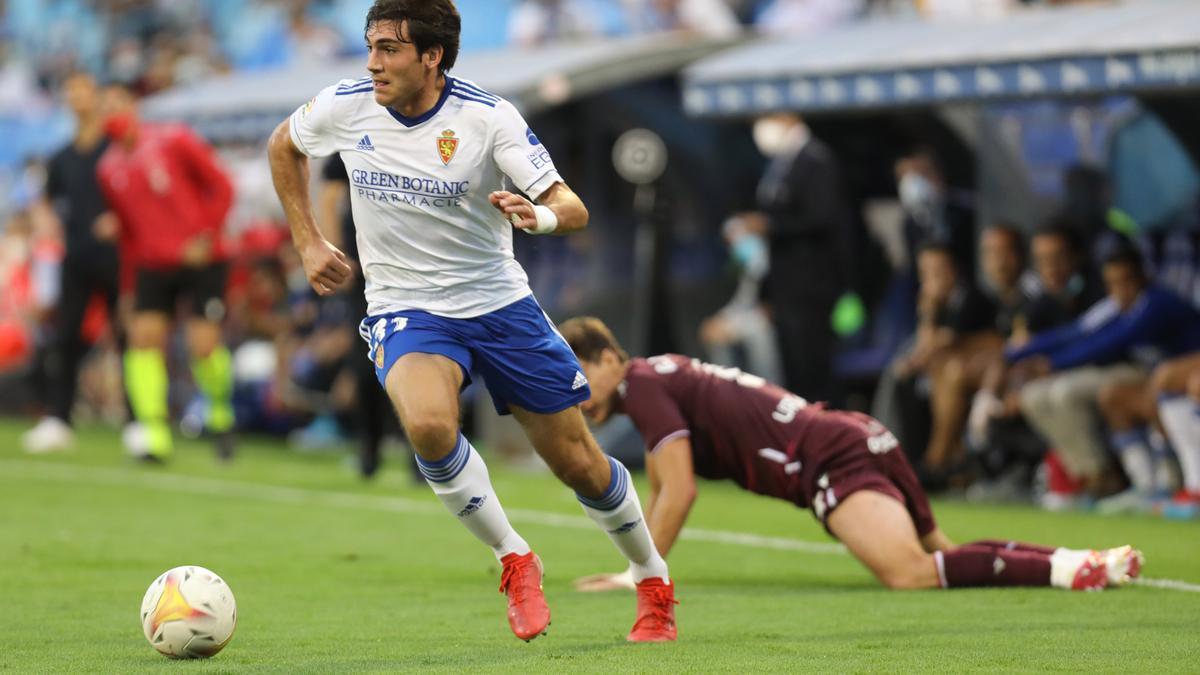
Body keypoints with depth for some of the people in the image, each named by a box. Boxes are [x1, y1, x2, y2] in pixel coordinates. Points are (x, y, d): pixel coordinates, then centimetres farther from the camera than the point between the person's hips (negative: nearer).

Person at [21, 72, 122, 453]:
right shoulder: (62, 159, 14)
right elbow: (46, 202, 29)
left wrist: (120, 220, -16)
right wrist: (48, 219, 8)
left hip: (113, 258, -5)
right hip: (77, 260, 5)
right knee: (64, 338, -1)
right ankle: (57, 420, 1)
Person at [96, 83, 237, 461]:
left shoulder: (174, 142, -6)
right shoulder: (109, 168, 7)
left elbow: (221, 188, -4)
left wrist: (206, 236, -11)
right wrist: (132, 259, 8)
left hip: (200, 260, -4)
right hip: (152, 265, 4)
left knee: (204, 343, -13)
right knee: (144, 336, -13)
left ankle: (221, 413, 16)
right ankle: (155, 434, -11)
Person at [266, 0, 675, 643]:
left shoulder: (486, 116, -16)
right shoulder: (345, 106, -9)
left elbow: (572, 208, -20)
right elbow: (283, 145, 14)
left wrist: (541, 216, -43)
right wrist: (307, 242, 9)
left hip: (498, 302, 0)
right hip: (405, 310, 0)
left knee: (579, 464, 5)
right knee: (429, 426, -32)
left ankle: (653, 580, 32)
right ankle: (514, 562, -11)